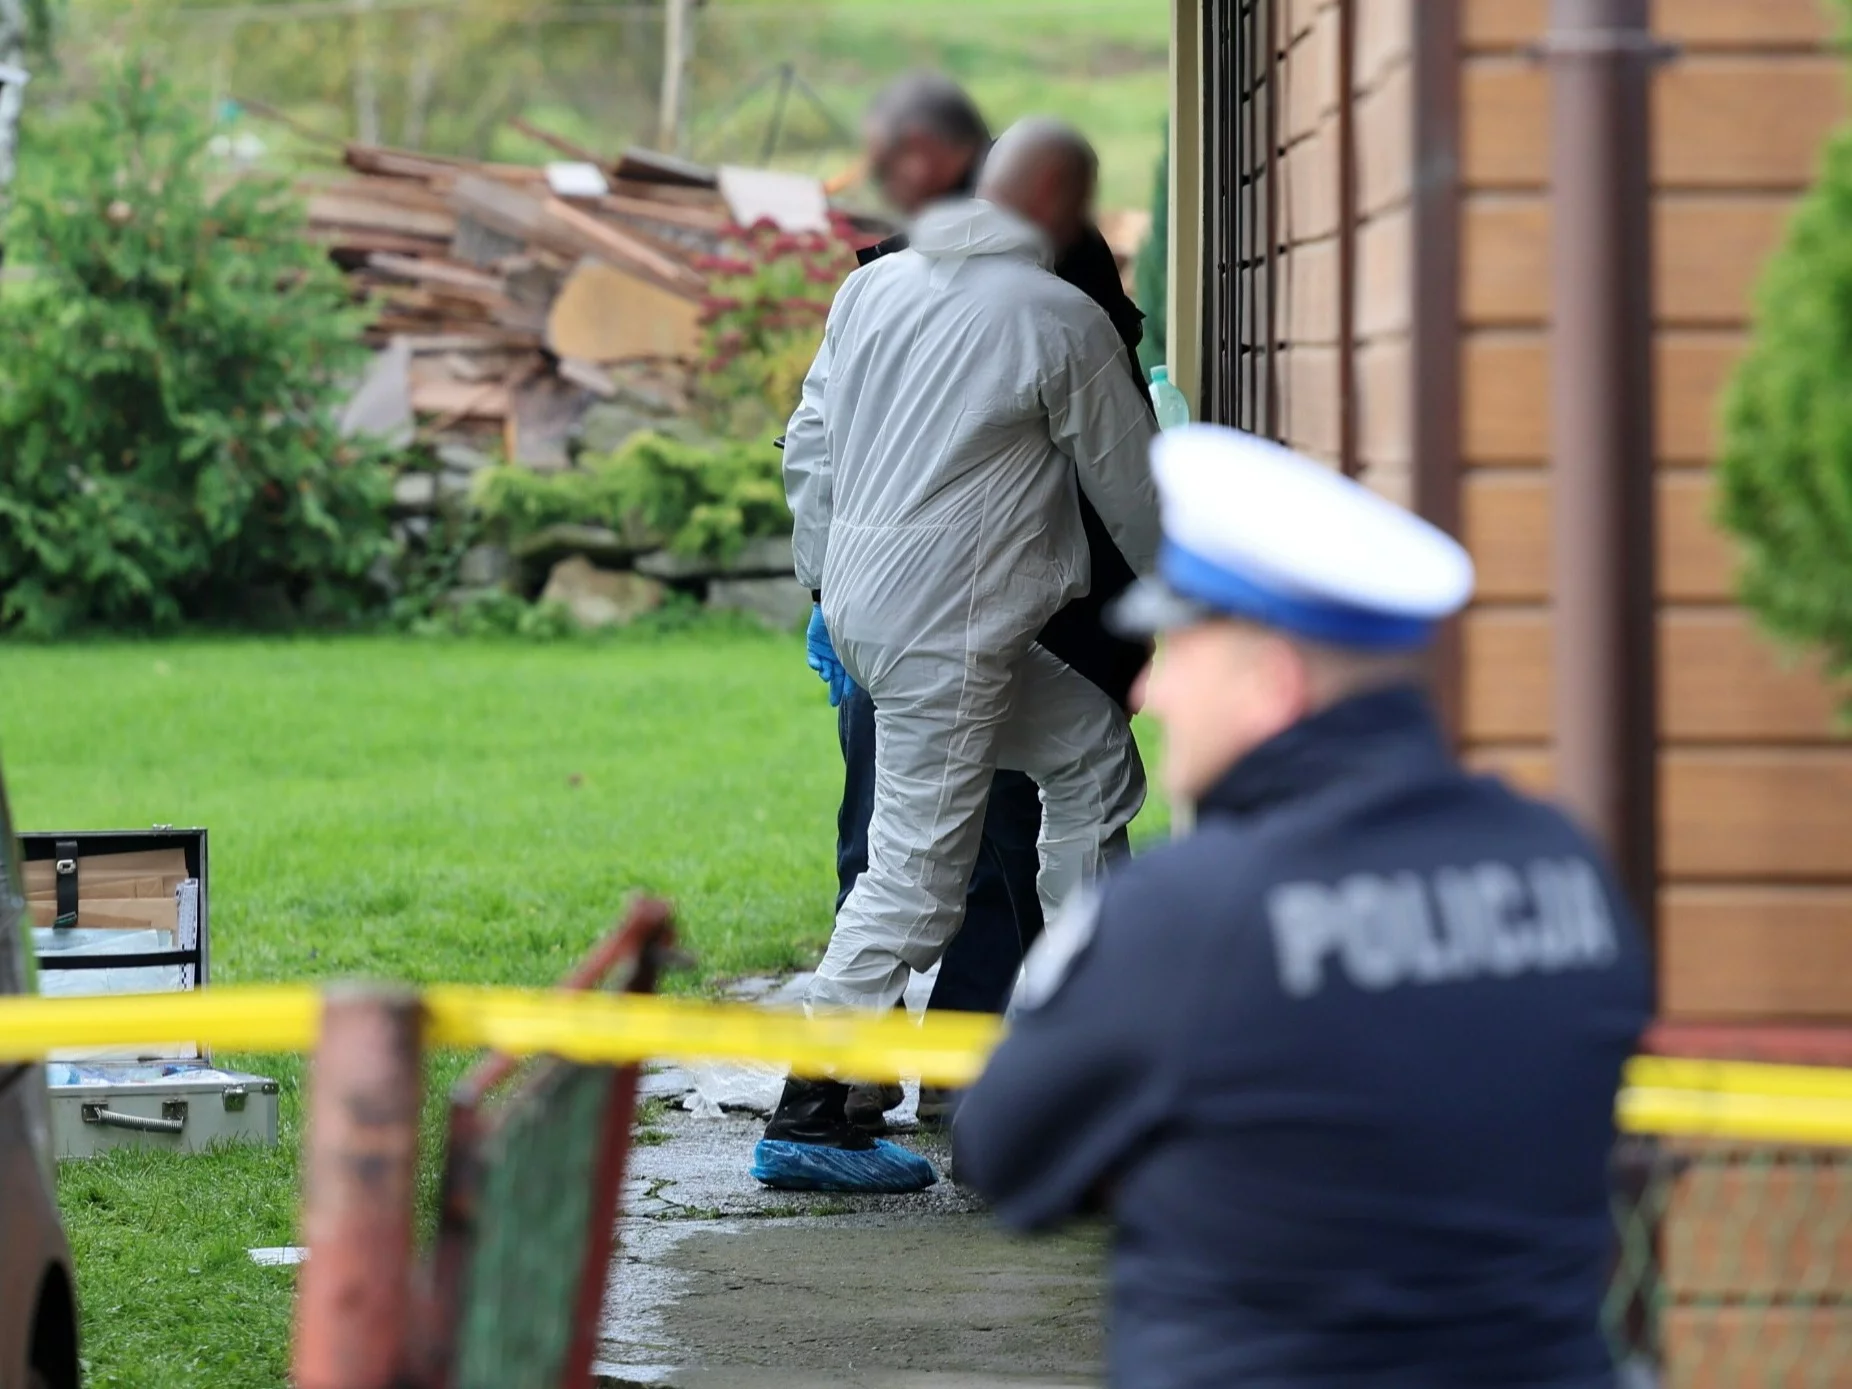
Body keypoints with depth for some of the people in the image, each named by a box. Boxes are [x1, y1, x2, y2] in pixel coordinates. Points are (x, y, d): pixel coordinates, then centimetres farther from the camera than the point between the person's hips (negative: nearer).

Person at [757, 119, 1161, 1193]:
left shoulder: (873, 286, 11)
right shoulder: (1063, 323, -8)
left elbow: (809, 449, 15)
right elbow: (1132, 489, 2)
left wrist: (826, 583, 25)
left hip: (861, 608, 9)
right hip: (947, 630, -9)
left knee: (1092, 744, 22)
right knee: (917, 870, -4)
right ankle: (807, 1122, -5)